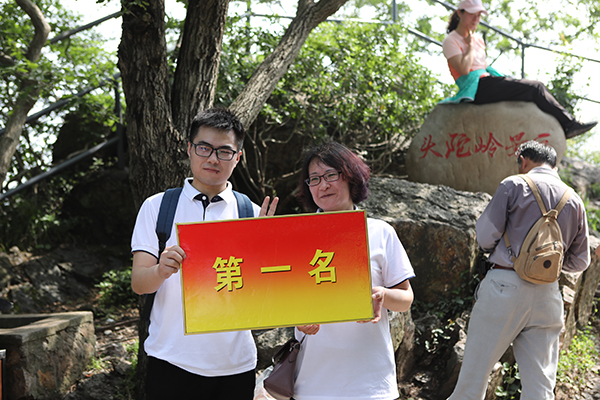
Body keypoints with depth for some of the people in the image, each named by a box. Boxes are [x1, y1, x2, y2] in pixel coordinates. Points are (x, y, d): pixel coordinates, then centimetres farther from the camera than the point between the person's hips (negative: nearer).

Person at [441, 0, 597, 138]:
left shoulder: (477, 39, 19)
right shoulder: (451, 41, -6)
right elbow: (463, 69, -20)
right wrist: (470, 45, -8)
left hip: (487, 81, 8)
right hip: (477, 88, -8)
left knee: (537, 87, -7)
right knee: (535, 88, -15)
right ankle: (569, 124, -6)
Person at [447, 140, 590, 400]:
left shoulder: (514, 185, -1)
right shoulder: (575, 201, 12)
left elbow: (486, 236, -5)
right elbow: (579, 262, 16)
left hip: (505, 285, -4)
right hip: (547, 295, 4)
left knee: (474, 373, 5)